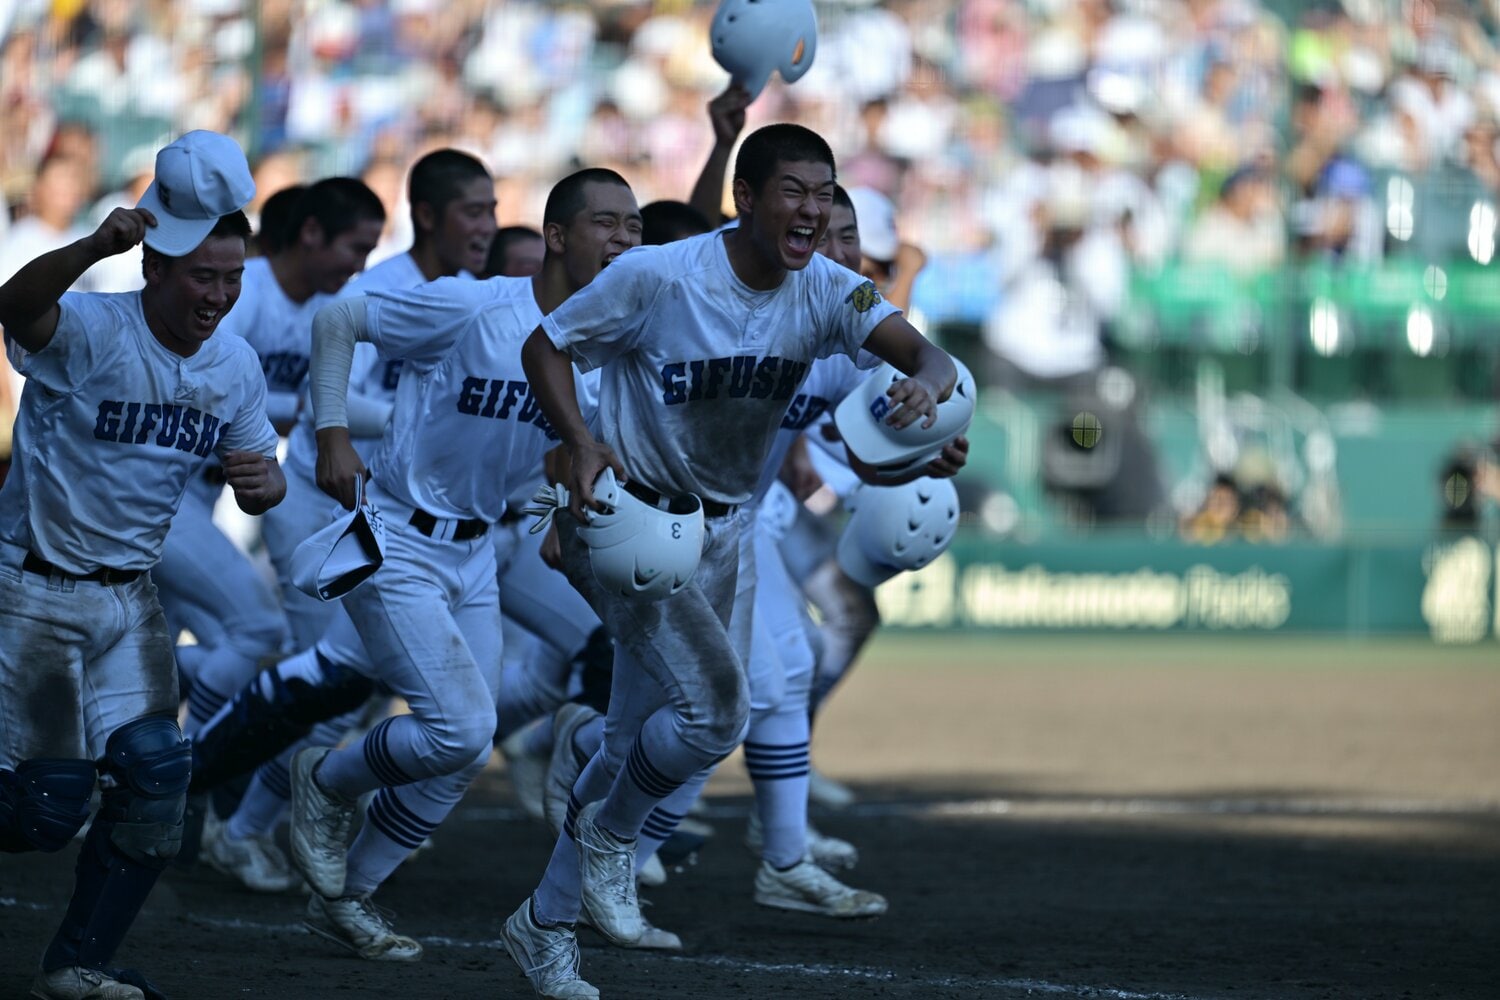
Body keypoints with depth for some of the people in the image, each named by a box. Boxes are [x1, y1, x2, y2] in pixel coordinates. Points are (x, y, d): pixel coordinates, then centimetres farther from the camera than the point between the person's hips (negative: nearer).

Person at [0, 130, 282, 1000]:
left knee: (155, 773, -3)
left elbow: (258, 472, 10)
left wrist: (266, 485, -17)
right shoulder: (90, 331, -20)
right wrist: (95, 249, -63)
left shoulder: (236, 366, 0)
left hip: (130, 600, 6)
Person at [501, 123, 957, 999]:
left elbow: (925, 353, -21)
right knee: (716, 707, -21)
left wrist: (927, 382, -45)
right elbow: (546, 346, -8)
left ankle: (546, 926, 29)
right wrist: (583, 445, -24)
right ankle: (609, 835, 6)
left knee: (641, 744, 13)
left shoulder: (827, 294, -8)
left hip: (716, 532, 6)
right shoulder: (658, 278, -19)